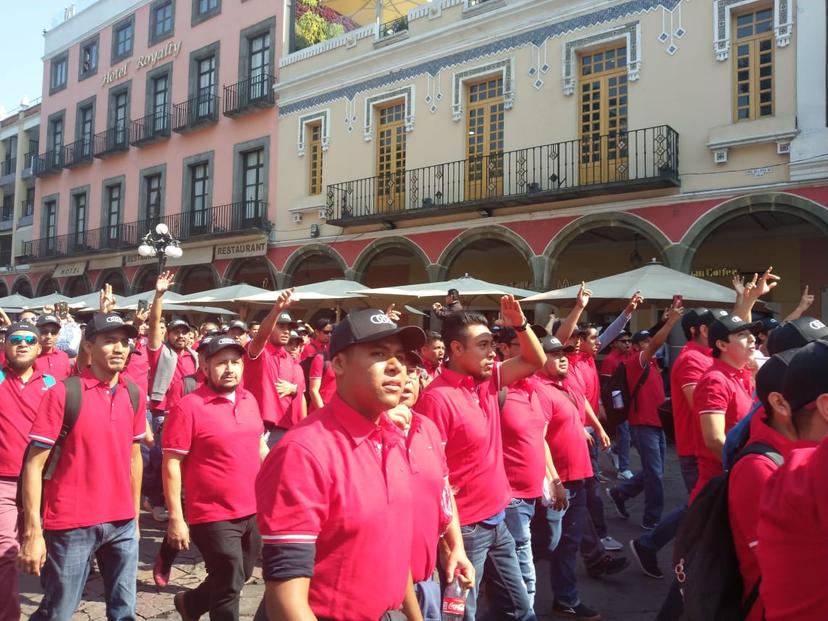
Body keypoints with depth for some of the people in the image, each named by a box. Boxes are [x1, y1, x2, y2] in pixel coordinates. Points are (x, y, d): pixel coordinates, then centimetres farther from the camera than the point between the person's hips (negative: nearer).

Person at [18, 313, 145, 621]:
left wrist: (135, 515, 14)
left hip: (122, 524, 4)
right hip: (71, 525, -4)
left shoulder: (134, 395, 4)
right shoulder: (62, 393, -11)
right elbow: (34, 464, -10)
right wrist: (33, 532, -14)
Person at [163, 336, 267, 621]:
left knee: (241, 577, 23)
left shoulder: (249, 399, 5)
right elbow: (171, 464, -15)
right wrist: (176, 518, -16)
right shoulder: (189, 407, -15)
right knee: (229, 587, 7)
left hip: (253, 512, 7)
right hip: (215, 516, -7)